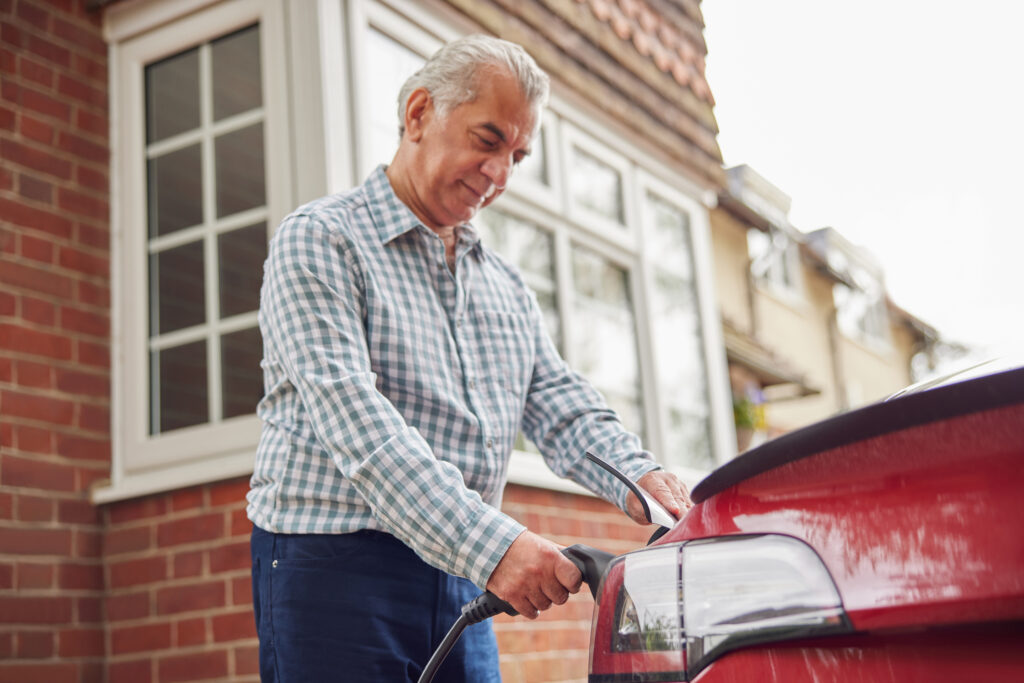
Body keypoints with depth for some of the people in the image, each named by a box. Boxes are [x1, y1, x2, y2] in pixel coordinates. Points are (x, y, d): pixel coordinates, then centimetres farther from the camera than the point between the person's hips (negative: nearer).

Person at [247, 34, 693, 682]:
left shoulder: (506, 283, 17)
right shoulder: (319, 241, -6)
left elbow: (559, 404, 9)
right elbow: (352, 416, -19)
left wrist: (636, 474, -15)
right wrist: (490, 544, -29)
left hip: (461, 585, 6)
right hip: (334, 568, -6)